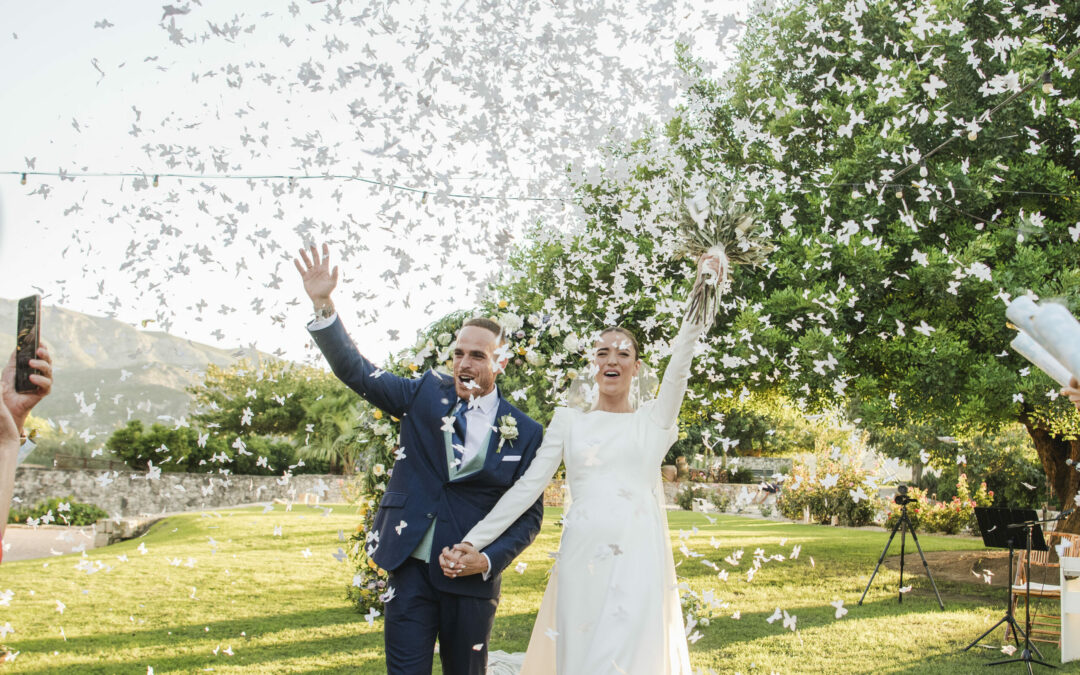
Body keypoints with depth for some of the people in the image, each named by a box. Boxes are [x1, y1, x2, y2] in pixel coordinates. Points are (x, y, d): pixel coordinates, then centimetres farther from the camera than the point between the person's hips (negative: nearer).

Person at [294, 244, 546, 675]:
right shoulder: (427, 393, 4)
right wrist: (322, 304, -11)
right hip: (411, 568, 1)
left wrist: (490, 560, -12)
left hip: (471, 576, -1)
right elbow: (356, 372, 0)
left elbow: (529, 514, 2)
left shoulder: (524, 432, -1)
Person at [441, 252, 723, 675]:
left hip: (639, 558, -1)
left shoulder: (654, 420, 10)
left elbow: (680, 363, -5)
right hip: (581, 556, 1)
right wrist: (473, 542, -4)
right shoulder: (568, 421, 11)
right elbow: (528, 487, 5)